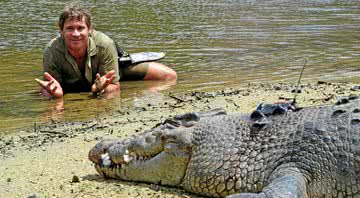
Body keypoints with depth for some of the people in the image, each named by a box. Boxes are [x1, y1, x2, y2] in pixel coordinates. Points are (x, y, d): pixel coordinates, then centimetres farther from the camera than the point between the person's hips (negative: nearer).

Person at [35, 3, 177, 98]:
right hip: (72, 84, 0)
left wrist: (101, 90, -53)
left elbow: (114, 86, -30)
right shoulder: (52, 51, -37)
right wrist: (55, 92, -53)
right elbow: (45, 90, -29)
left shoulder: (104, 44, -40)